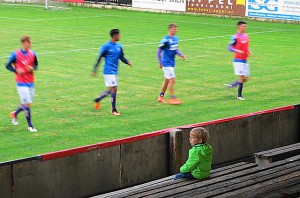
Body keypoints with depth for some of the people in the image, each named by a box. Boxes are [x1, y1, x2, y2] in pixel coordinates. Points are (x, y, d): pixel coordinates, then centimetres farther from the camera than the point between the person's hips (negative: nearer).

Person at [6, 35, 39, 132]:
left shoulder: (32, 54, 2)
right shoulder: (15, 54, -10)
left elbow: (36, 64, 15)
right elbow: (8, 65, -2)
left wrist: (33, 68, -9)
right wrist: (16, 70, -20)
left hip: (31, 82, 5)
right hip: (21, 83, -5)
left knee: (27, 104, 11)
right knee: (27, 104, -9)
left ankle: (14, 114, 39)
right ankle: (30, 126, 3)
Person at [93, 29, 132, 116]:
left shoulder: (119, 46, 9)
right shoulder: (106, 46, -11)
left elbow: (121, 57, 16)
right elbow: (99, 58, -7)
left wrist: (128, 62, -5)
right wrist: (95, 70, -7)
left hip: (115, 72, 8)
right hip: (109, 72, -8)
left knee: (111, 90, 13)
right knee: (114, 89, -9)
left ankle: (97, 100, 35)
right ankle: (114, 110, -2)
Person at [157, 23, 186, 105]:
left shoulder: (176, 38, 8)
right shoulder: (165, 40, -17)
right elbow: (158, 52, -12)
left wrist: (181, 55, 2)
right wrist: (160, 63, -13)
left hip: (172, 63, 8)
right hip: (167, 64, -8)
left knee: (167, 80, 14)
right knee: (172, 80, -12)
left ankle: (161, 97, 25)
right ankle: (172, 98, -5)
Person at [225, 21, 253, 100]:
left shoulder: (246, 36, 10)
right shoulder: (235, 37, -12)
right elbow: (229, 48, -12)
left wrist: (249, 51, 4)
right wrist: (237, 51, -26)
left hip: (245, 60, 8)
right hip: (238, 60, -8)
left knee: (245, 78, 8)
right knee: (242, 77, -9)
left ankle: (231, 85, 25)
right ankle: (239, 95, 4)